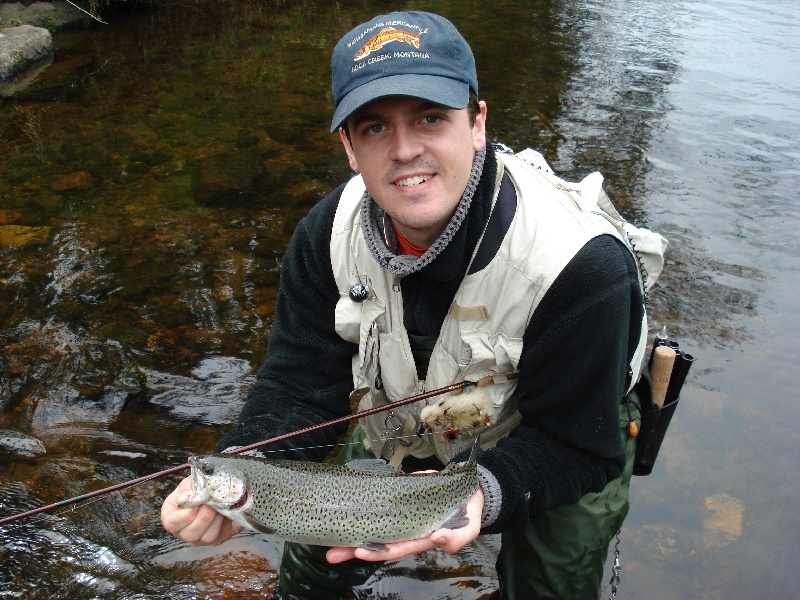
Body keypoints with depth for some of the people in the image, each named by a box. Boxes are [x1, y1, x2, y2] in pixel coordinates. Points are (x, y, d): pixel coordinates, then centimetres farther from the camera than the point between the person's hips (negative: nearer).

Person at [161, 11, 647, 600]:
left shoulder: (582, 268, -36)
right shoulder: (329, 236, -20)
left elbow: (578, 446, -29)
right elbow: (301, 386, -19)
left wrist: (485, 494, -48)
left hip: (555, 462, -3)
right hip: (407, 437, 4)